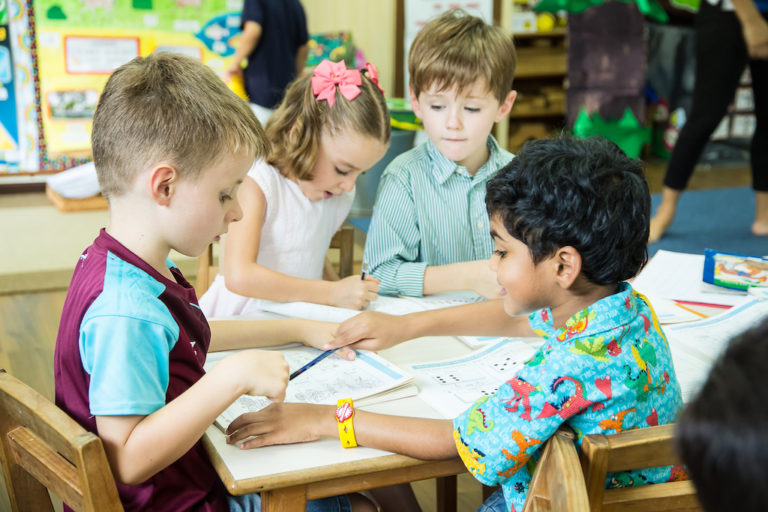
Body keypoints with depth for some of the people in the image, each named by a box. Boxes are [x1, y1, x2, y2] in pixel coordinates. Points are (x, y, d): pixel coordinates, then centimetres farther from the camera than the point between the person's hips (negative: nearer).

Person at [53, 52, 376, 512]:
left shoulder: (135, 268, 3)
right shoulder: (125, 312, -30)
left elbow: (186, 337, 22)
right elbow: (128, 461, -32)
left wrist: (298, 330, 20)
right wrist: (233, 378, -35)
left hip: (189, 475, 10)